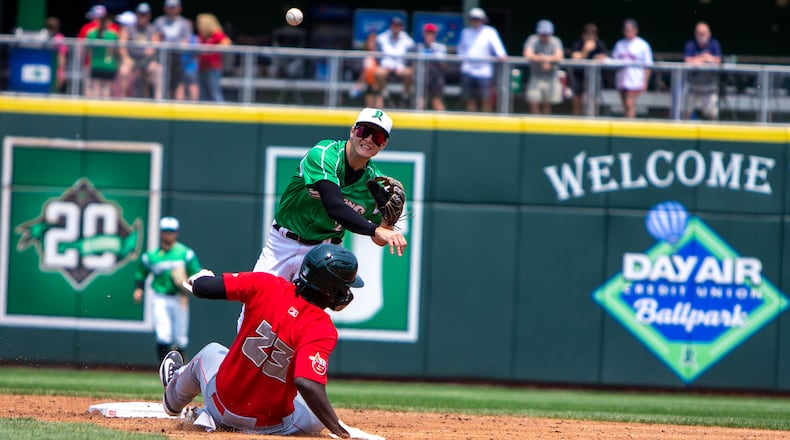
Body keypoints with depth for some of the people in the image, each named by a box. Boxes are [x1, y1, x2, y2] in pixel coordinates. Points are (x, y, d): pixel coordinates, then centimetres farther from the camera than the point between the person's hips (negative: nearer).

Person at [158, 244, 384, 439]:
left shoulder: (266, 285, -16)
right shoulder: (322, 329, -26)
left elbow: (202, 287, -10)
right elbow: (307, 383, -38)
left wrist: (200, 278, 14)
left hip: (222, 407, 3)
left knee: (210, 353, 35)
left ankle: (174, 398, 56)